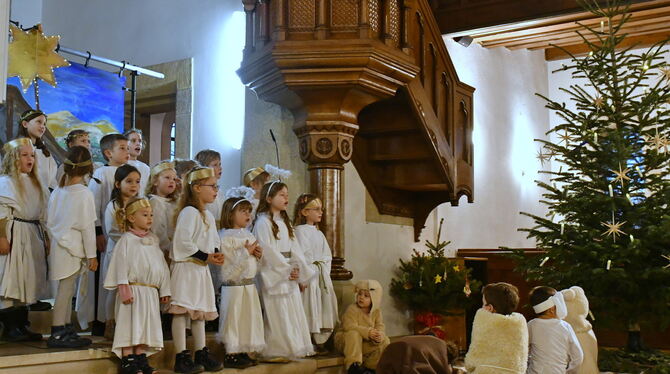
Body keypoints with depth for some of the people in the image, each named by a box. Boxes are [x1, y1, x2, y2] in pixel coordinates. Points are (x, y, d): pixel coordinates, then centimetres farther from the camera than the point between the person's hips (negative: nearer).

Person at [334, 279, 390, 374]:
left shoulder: (376, 312, 0)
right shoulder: (352, 309, -17)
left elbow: (380, 327, -10)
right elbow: (349, 326, -30)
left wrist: (379, 335, -36)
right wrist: (367, 332, -41)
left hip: (367, 343, 5)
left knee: (385, 341, -12)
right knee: (353, 334, -36)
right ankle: (354, 365, -37)